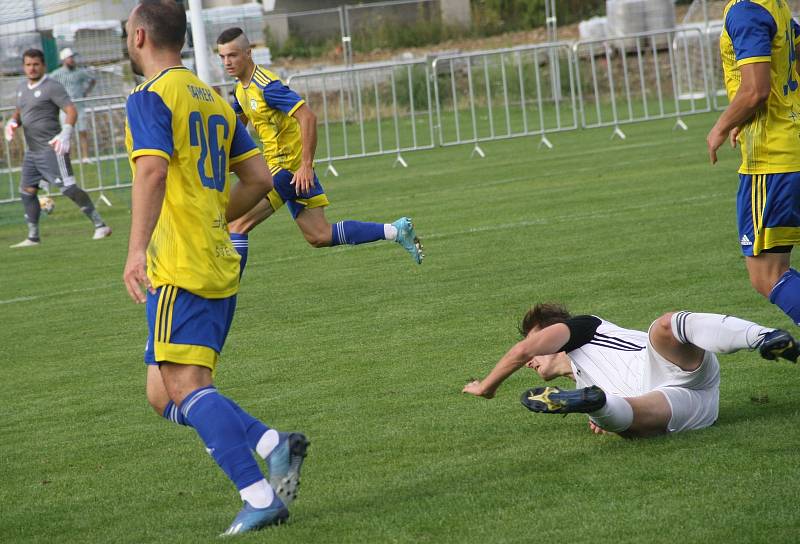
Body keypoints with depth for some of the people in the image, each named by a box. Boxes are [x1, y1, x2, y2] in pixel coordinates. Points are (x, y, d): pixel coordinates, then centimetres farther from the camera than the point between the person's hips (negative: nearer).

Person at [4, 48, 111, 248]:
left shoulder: (52, 87, -10)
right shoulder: (22, 88, 15)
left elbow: (71, 111, -16)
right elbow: (19, 112, 30)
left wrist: (65, 134, -31)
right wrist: (12, 123, 7)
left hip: (52, 149, -8)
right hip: (32, 150, 8)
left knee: (68, 188, -14)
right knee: (27, 190, 7)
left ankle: (100, 225, -8)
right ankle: (33, 237, 16)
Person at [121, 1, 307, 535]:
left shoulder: (150, 97, -7)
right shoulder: (215, 100, 18)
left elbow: (153, 170, -23)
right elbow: (260, 179, 18)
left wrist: (137, 249, -30)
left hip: (178, 269, -9)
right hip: (220, 266, 9)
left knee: (185, 388, -11)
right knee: (164, 394, 12)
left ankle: (260, 498, -21)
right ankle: (275, 444, -4)